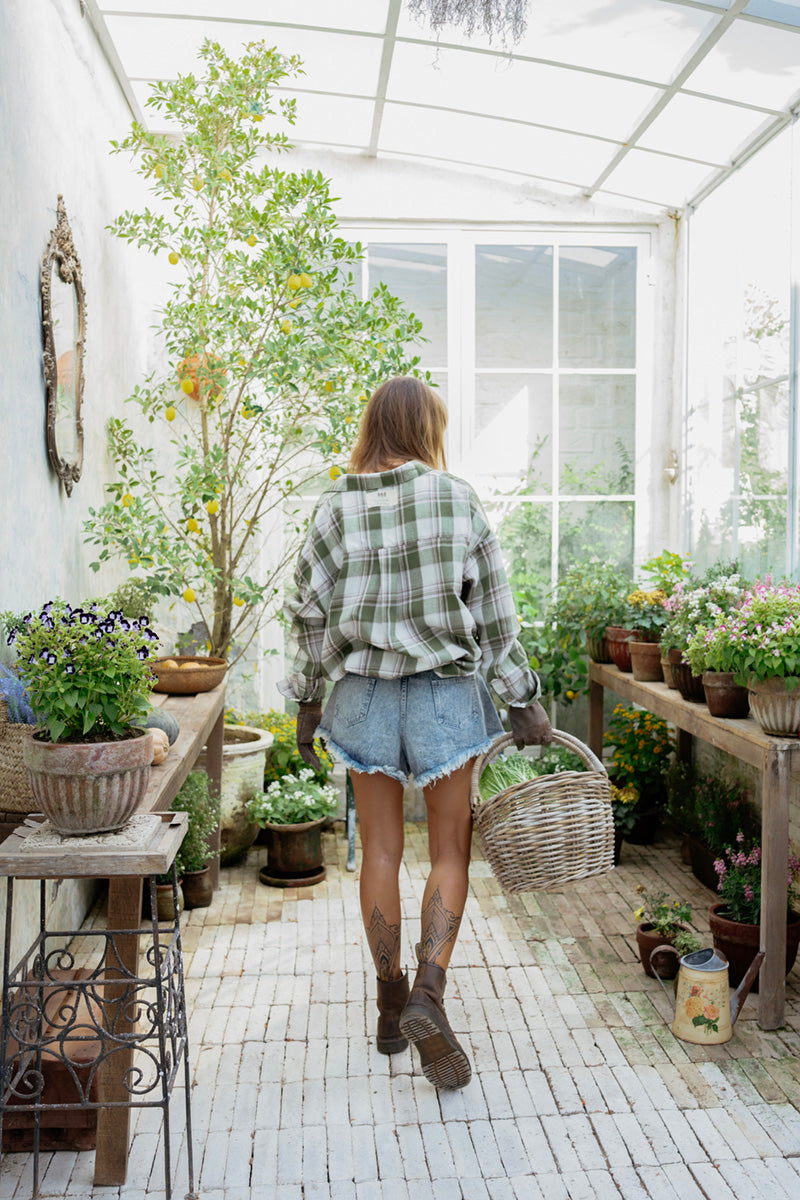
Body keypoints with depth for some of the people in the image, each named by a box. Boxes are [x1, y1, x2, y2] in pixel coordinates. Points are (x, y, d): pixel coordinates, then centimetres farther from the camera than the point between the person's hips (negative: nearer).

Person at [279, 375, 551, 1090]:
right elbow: (493, 614, -5)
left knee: (381, 853, 13)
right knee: (451, 851, 10)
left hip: (363, 692, 2)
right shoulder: (458, 499, -5)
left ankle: (392, 1006, 25)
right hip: (445, 690, -2)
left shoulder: (335, 508, 0)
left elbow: (311, 614, 2)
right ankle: (428, 993, -5)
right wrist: (522, 700, 2)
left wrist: (308, 701, 13)